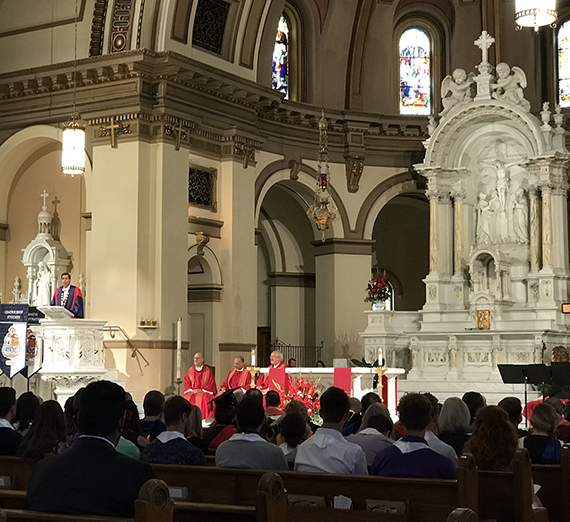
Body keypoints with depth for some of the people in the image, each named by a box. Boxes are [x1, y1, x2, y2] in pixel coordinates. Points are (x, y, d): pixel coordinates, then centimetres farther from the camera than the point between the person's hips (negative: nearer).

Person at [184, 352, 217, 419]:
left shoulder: (208, 371, 4)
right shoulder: (191, 370, 13)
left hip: (204, 392, -3)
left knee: (205, 398, -36)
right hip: (192, 392, 3)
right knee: (186, 398, -29)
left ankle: (205, 420, -35)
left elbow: (211, 384, 0)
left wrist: (202, 390, -12)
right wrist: (191, 390, -8)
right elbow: (186, 383, 11)